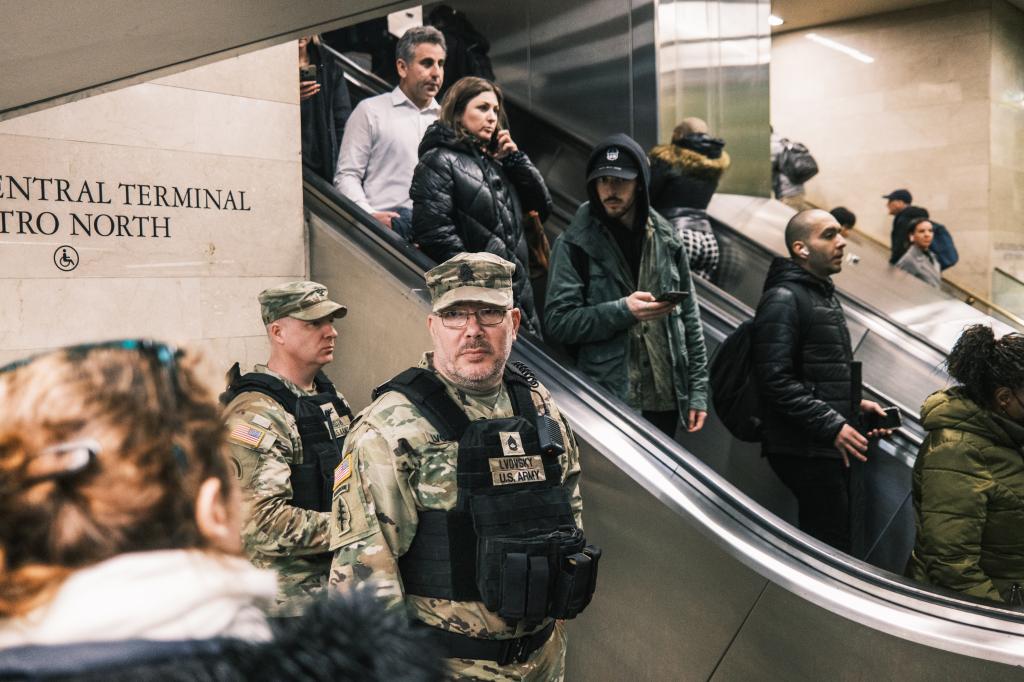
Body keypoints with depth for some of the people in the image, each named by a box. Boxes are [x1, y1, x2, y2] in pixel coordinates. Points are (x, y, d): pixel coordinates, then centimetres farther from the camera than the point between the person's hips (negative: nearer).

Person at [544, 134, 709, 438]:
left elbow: (689, 316, 10)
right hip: (607, 400, -4)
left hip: (666, 399, 4)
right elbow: (557, 321, -10)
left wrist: (697, 391, 7)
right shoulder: (574, 245, -4)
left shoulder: (667, 239, 7)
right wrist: (622, 311, -21)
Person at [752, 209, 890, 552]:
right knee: (831, 548, -8)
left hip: (829, 448, 10)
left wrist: (856, 404, 14)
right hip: (805, 451, -10)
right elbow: (776, 380, -21)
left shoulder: (825, 295, 20)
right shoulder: (784, 299, -12)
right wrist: (832, 426, -20)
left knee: (832, 544, 14)